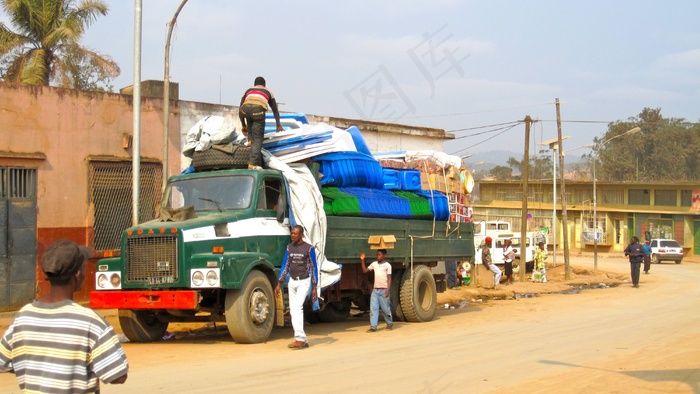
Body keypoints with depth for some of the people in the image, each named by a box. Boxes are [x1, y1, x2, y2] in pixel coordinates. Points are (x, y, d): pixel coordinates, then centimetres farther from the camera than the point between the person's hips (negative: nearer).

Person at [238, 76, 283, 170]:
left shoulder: (248, 91, 38)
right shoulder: (268, 92, 36)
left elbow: (240, 110, 37)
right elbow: (275, 110, 42)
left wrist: (243, 126, 45)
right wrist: (279, 125, 51)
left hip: (246, 108, 2)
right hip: (258, 109, -2)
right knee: (257, 138, 1)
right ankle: (253, 163, -11)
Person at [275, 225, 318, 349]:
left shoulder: (309, 248, -6)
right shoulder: (289, 247, 8)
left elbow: (313, 268, -4)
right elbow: (285, 266, 11)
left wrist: (314, 288, -8)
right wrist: (279, 284, 5)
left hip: (304, 282, -6)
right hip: (292, 282, 6)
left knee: (297, 307, -20)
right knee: (293, 310, 4)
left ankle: (299, 338, -24)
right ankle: (303, 340, 11)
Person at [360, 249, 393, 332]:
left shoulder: (387, 265, -4)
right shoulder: (374, 264, 11)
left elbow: (389, 279, -6)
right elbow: (365, 270, 14)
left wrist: (387, 290, -15)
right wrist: (362, 260, 4)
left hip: (383, 290, -5)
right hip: (375, 290, 5)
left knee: (385, 309, 5)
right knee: (373, 308, -4)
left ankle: (390, 324, 24)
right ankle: (373, 326, -6)